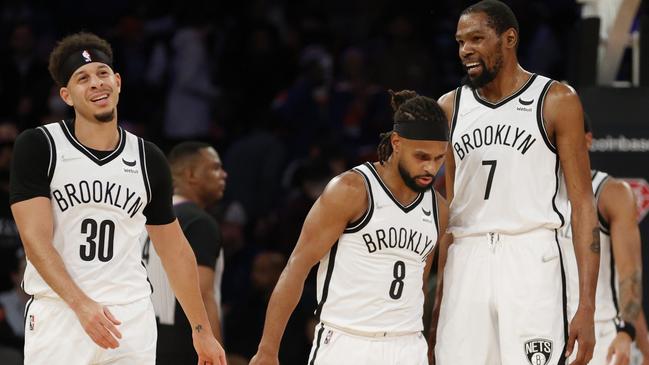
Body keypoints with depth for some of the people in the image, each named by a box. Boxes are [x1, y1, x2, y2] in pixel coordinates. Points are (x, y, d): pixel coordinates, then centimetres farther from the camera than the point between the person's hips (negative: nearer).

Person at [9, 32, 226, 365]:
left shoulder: (148, 159, 10)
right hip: (59, 311, -3)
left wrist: (202, 330, 16)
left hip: (131, 317, 3)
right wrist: (81, 304, -23)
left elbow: (174, 249, 17)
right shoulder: (38, 147, -2)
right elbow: (35, 239, -10)